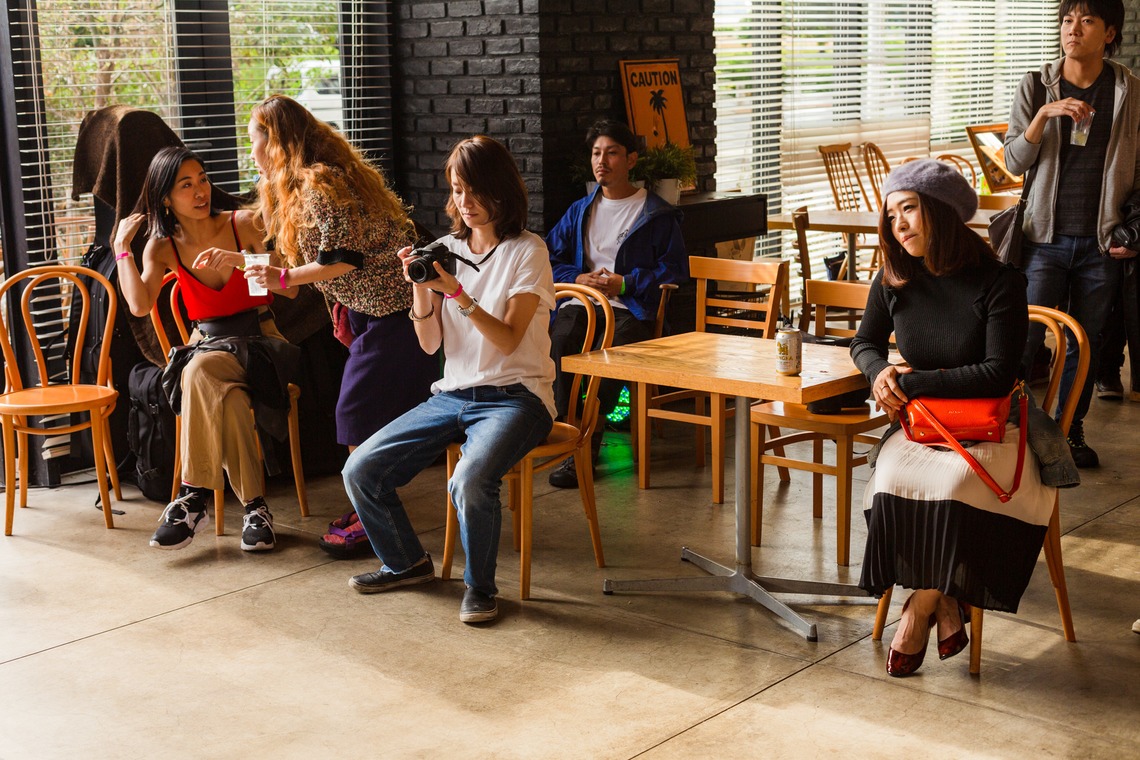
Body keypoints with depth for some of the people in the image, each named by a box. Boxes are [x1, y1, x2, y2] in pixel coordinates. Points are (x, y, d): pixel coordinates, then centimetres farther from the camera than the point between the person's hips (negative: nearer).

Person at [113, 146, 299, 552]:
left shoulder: (245, 224, -3)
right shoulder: (163, 247, 4)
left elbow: (290, 288, -11)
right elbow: (139, 305, -14)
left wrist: (241, 261, -24)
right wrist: (121, 246, -9)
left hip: (260, 341, -2)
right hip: (207, 346, 2)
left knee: (200, 370, -36)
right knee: (222, 392, -37)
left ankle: (195, 496, -28)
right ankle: (254, 506, -31)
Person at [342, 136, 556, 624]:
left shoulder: (527, 252, -5)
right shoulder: (446, 250, 9)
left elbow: (507, 340, -13)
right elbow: (430, 344, 6)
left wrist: (457, 293, -23)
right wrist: (420, 290, -11)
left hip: (514, 396, -5)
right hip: (452, 395, 6)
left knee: (469, 484, -34)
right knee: (360, 470, -9)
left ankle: (479, 586, -7)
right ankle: (407, 562, 16)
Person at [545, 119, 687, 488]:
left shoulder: (658, 214, 9)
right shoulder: (580, 210, 22)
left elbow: (674, 271, 3)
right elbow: (551, 258, 19)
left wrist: (624, 283, -8)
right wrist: (579, 278, -2)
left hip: (629, 308, -3)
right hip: (581, 302, 3)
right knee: (556, 343, -33)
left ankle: (585, 449, -28)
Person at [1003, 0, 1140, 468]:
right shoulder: (1036, 87, 0)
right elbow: (1014, 162, -4)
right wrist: (1044, 114, -19)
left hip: (1101, 243, 1)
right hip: (1046, 237, -1)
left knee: (1087, 342, 10)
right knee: (1025, 338, -5)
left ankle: (1071, 430, 24)